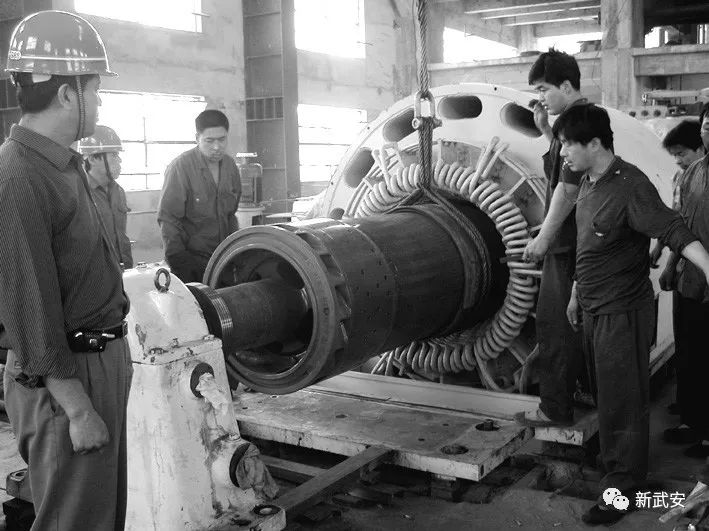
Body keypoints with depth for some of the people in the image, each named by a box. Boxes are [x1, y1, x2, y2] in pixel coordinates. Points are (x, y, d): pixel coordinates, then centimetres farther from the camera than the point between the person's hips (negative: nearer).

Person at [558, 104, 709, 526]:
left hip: (623, 313, -8)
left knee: (622, 401, 3)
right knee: (604, 394, 20)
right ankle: (611, 460, 37)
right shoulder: (588, 183, 7)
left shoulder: (630, 187, -21)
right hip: (594, 309, 8)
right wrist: (577, 293, 25)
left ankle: (623, 485, 16)